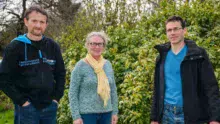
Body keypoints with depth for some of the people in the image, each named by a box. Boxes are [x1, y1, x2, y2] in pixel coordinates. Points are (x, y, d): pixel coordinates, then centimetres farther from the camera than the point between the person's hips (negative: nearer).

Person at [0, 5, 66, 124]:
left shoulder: (53, 46, 6)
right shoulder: (16, 46, -5)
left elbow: (60, 73, 12)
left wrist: (57, 97, 4)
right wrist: (22, 101, -12)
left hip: (50, 106, 4)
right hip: (26, 108, -3)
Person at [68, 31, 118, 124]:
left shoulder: (107, 64, 6)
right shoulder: (81, 66, -7)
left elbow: (113, 90, 11)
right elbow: (72, 93, -8)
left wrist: (115, 112, 7)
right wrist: (76, 116, -13)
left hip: (106, 113, 5)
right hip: (87, 113, -4)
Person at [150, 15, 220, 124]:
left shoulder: (198, 54, -3)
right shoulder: (162, 57, 8)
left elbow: (211, 87, -9)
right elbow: (157, 89, 11)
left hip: (191, 114, -3)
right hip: (166, 113, 4)